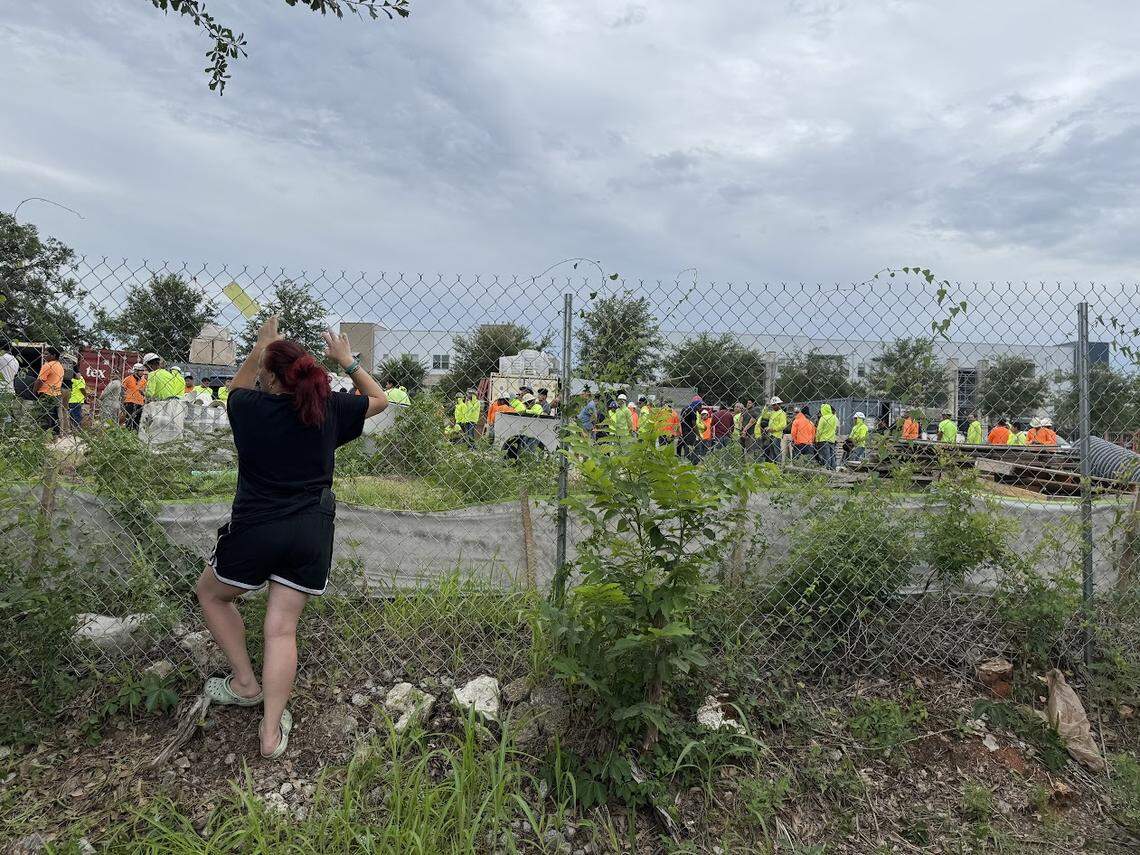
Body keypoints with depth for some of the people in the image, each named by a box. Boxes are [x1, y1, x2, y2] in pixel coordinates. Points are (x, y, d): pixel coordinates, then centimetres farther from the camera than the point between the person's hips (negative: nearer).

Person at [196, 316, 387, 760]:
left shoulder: (250, 407, -3)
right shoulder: (329, 407, -1)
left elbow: (237, 387, 24)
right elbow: (379, 399, 19)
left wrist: (259, 346, 30)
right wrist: (347, 360, 19)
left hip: (255, 528, -2)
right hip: (313, 532, 2)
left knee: (211, 593, 26)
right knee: (282, 627, 8)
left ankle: (246, 684, 27)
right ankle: (272, 730, 6)